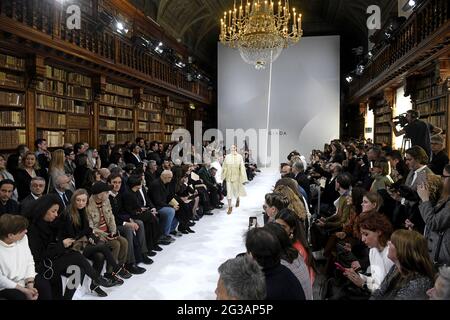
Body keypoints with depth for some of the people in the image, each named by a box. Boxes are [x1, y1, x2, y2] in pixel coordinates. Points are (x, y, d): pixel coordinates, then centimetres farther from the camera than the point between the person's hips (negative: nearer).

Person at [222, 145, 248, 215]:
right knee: (229, 191, -3)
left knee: (236, 190, 14)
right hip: (228, 177, 1)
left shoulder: (239, 157, -6)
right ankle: (230, 207, 4)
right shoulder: (227, 156, -2)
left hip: (236, 176, 0)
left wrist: (243, 178, -7)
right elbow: (224, 166, 4)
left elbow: (242, 167, -6)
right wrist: (223, 175, 6)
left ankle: (237, 200, 47)